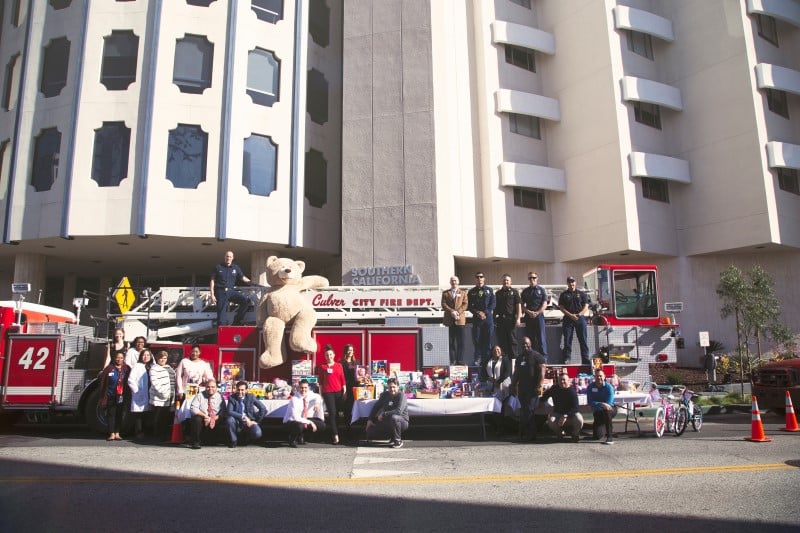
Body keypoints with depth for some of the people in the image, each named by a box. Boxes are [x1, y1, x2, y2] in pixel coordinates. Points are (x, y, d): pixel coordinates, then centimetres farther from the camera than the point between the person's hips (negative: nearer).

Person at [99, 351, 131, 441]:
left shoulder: (127, 369, 5)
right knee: (111, 414, -1)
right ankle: (112, 434, 3)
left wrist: (128, 396, 5)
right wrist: (104, 395, -6)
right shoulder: (109, 368, -3)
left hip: (121, 397, 2)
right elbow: (103, 382, -3)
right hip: (111, 396, -2)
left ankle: (117, 434, 13)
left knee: (119, 415, 7)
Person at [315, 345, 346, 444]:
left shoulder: (339, 366, 8)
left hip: (338, 392, 2)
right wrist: (321, 393, 1)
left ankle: (333, 435, 17)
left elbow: (343, 380, 9)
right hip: (328, 392, -2)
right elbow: (320, 381, 5)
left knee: (337, 413, 6)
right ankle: (335, 435, -11)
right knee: (332, 413, -9)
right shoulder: (322, 366, 4)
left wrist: (344, 391, 5)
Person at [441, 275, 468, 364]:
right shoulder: (445, 293, 12)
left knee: (460, 342, -1)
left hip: (460, 320, 0)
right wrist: (452, 311, -13)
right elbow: (444, 304, 1)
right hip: (449, 320, 0)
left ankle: (460, 361, 3)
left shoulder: (463, 293, 14)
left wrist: (458, 312, -13)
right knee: (451, 342, 2)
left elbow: (465, 304, 3)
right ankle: (452, 361, 5)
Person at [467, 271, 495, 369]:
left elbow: (493, 304, 3)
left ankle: (486, 360, 8)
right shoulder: (472, 291, 10)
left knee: (487, 339, 0)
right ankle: (477, 359, 8)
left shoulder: (489, 290, 9)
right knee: (476, 339, -3)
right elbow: (469, 306, 5)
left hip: (488, 317, 0)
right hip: (476, 318, 0)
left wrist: (485, 313, -9)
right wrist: (477, 312, -10)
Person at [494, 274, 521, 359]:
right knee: (501, 340, 6)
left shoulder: (514, 292, 4)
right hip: (500, 319, 3)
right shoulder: (498, 293, 14)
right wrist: (495, 318, 9)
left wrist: (518, 318, -10)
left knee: (512, 340, 1)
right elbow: (495, 306, 16)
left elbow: (518, 305, -2)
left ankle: (513, 357, 5)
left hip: (511, 319, -3)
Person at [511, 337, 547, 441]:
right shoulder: (520, 357, 19)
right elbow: (516, 373, 24)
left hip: (533, 389, -7)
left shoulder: (536, 356, -4)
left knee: (529, 411, -9)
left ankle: (530, 434, -3)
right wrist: (513, 385, 16)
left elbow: (542, 371, -11)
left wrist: (539, 386, -18)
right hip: (522, 388, 7)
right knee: (524, 411, 7)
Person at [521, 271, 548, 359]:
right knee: (529, 338, 4)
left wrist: (537, 312, -13)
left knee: (541, 337, -4)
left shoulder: (541, 289, 6)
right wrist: (529, 312, -7)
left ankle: (544, 356, -1)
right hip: (528, 317, 3)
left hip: (539, 315, -2)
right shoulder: (525, 291, 13)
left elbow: (545, 304, 0)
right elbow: (522, 305, 10)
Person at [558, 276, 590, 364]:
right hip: (568, 319, 0)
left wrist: (579, 314, -12)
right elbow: (561, 307, 1)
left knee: (583, 339, -3)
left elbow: (586, 306, 5)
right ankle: (566, 359, 1)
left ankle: (585, 359, -2)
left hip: (580, 318, 0)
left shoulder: (581, 293, 11)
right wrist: (571, 315, -12)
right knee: (567, 340, -2)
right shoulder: (564, 295, 9)